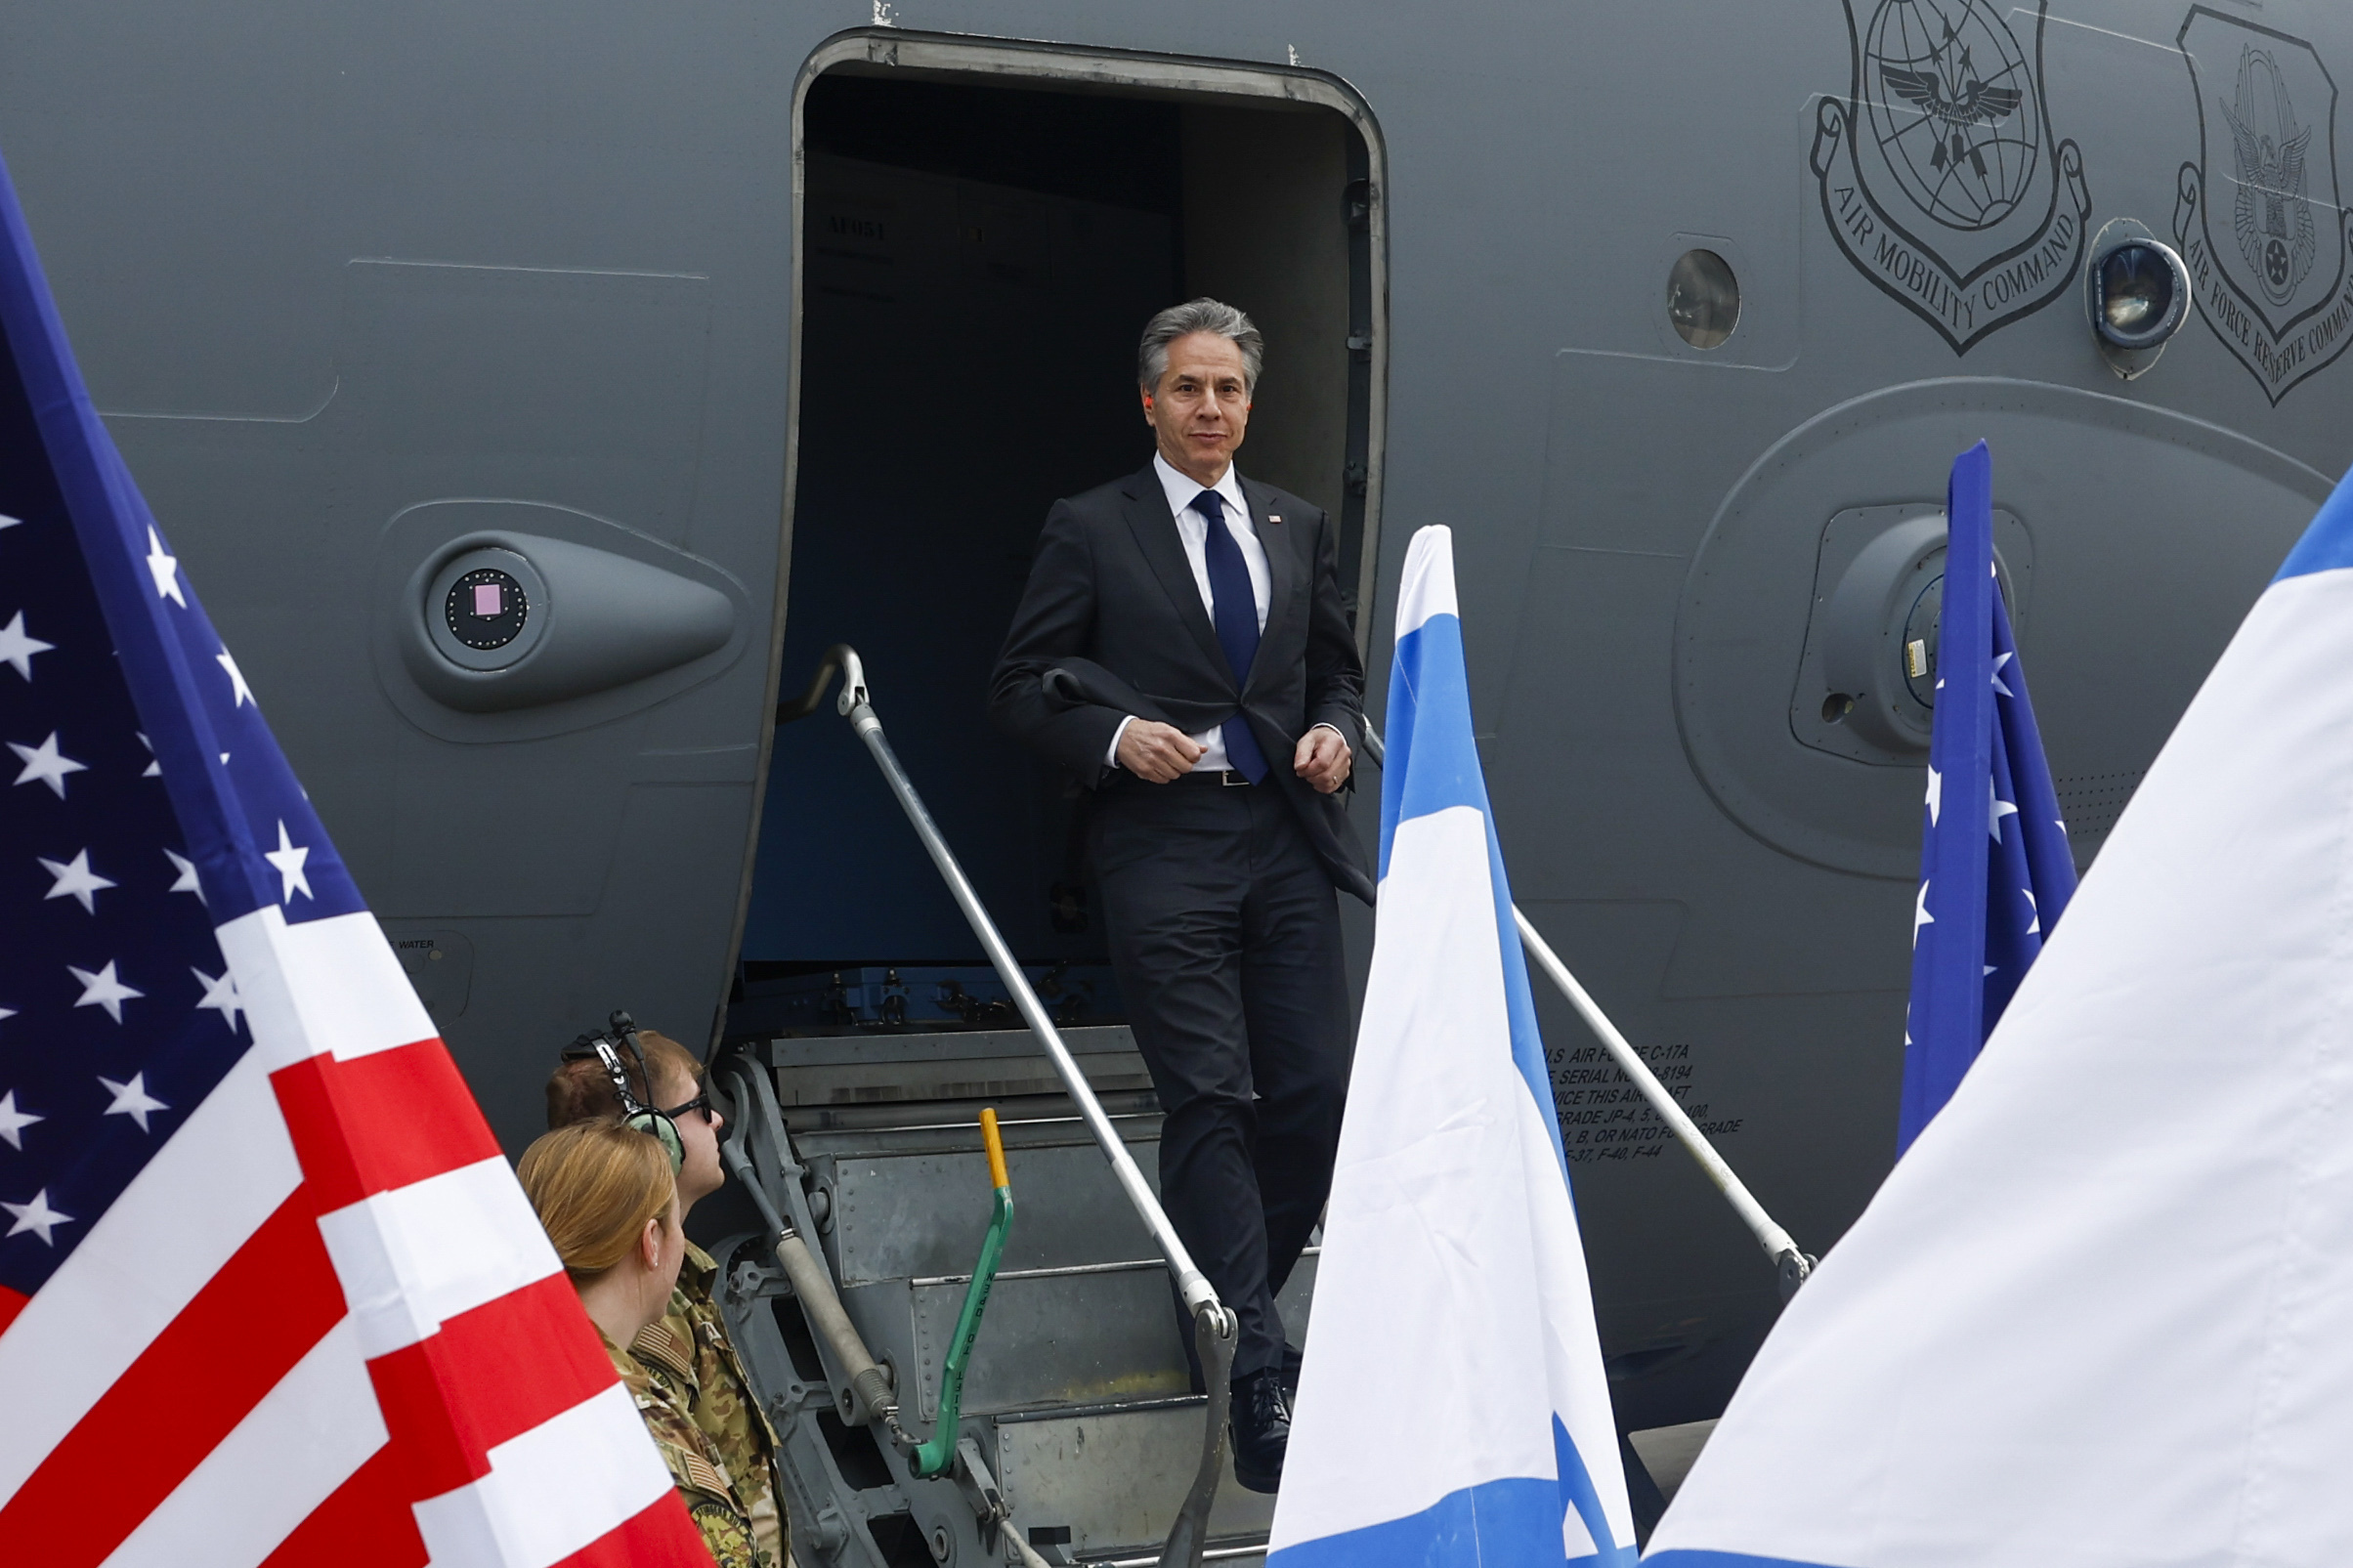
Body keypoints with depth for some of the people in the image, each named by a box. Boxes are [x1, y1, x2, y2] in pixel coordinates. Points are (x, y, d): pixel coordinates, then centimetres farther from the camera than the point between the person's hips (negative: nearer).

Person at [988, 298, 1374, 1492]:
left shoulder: (1299, 529, 17)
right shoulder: (1089, 530, 3)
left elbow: (1339, 669, 24)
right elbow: (1019, 688, 1)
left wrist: (1334, 731, 3)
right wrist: (1114, 735, -15)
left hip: (1286, 844, 5)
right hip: (1162, 847, -5)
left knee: (1316, 1094, 1)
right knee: (1210, 1101, -8)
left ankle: (1219, 1305, 21)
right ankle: (1256, 1368, -7)